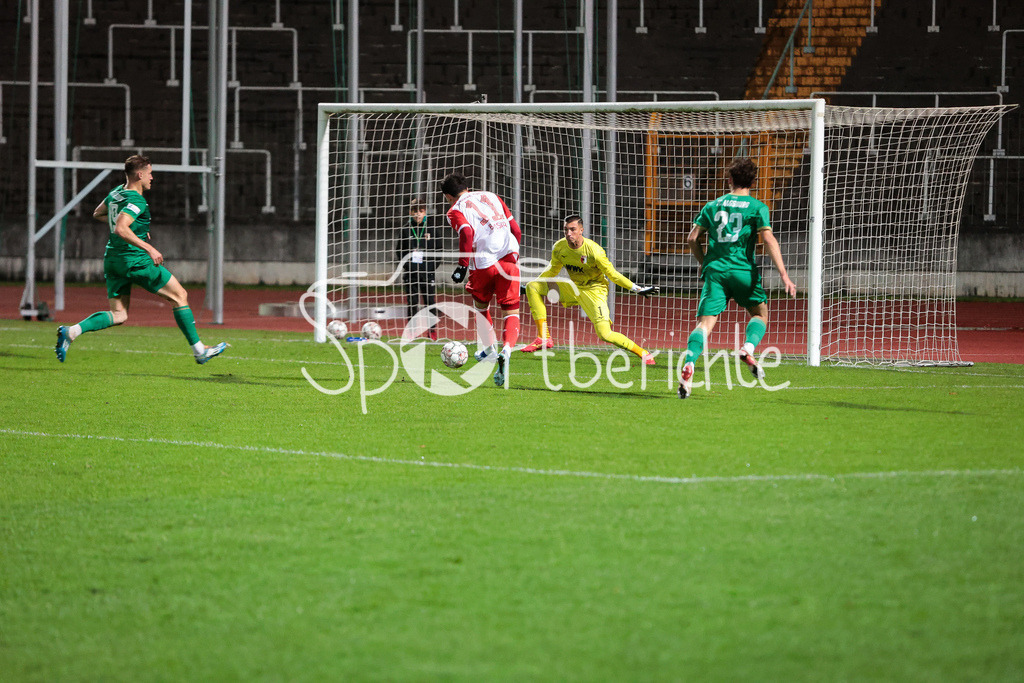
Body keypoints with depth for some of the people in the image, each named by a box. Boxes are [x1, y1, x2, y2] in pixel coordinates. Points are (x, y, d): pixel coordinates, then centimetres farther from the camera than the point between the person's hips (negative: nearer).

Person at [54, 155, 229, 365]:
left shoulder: (116, 193, 11)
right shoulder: (137, 201, -17)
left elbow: (97, 214, 28)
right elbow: (120, 229, -29)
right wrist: (149, 248, -26)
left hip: (112, 260, 8)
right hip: (135, 260, -8)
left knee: (118, 315, 8)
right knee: (180, 296, 5)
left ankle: (71, 331, -12)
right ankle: (199, 350, 8)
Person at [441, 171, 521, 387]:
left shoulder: (455, 211, 9)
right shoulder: (491, 197, 22)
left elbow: (467, 233, -13)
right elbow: (516, 229, 19)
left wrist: (462, 265, -11)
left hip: (483, 264, -2)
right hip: (509, 257, 2)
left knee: (481, 305, 27)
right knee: (511, 311, 2)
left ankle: (489, 348, 36)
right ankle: (506, 351, -23)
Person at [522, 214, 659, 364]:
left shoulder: (594, 251, -25)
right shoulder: (559, 248, -10)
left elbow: (612, 274, -14)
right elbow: (553, 270, 11)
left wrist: (637, 289, -17)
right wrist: (536, 281, 8)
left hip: (594, 291, -6)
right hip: (574, 288, 6)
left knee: (604, 334, -21)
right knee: (532, 287, -3)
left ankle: (643, 353, -2)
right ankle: (544, 339, -6)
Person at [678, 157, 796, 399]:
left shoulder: (713, 205, 12)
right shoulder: (757, 207, 2)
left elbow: (692, 238, 10)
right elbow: (769, 240, -9)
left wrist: (704, 262, 27)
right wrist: (784, 275, -11)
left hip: (715, 270, 2)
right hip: (743, 270, -2)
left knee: (705, 322, -6)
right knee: (760, 313, 20)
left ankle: (688, 366, -27)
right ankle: (749, 348, -8)